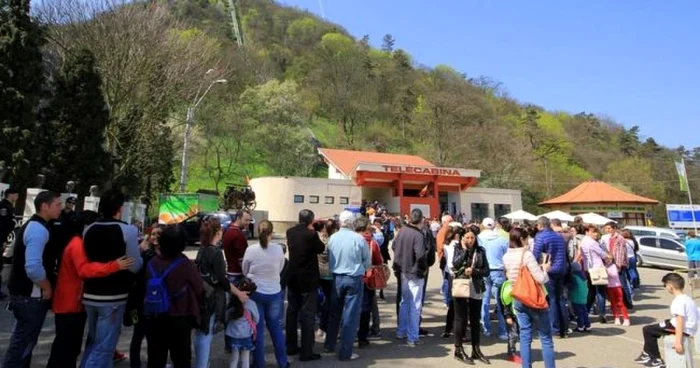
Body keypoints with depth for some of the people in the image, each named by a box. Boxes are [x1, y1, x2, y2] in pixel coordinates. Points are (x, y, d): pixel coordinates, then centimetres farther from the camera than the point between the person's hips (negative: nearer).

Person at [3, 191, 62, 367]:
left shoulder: (32, 225, 11)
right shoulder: (39, 229, -22)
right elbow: (33, 267, -32)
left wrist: (44, 287, 18)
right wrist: (47, 288, -16)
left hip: (23, 292, 10)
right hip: (31, 296, -10)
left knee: (22, 339, 20)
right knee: (24, 342, 1)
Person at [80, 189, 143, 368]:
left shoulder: (88, 230, 3)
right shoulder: (128, 230, -14)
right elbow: (135, 266, -13)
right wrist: (142, 251, 5)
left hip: (90, 295, 6)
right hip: (113, 297, -6)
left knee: (93, 341, 24)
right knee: (104, 347, 5)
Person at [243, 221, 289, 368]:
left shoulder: (250, 250, -13)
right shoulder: (278, 249, -11)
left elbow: (245, 272, 2)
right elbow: (280, 270, 3)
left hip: (255, 293, -1)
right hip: (274, 293, 1)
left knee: (257, 328, 12)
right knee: (276, 327, 16)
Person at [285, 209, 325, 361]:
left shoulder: (290, 232, 0)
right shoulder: (311, 234, -19)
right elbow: (321, 249, -3)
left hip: (292, 278, 7)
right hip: (308, 279, -7)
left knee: (292, 312, 15)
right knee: (308, 314, 0)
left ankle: (291, 347, 25)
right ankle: (306, 352, 3)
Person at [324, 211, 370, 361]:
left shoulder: (332, 238, -5)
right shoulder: (359, 239, -15)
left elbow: (329, 259, 4)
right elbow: (367, 261, -3)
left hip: (337, 278, 4)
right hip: (354, 279, -4)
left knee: (334, 312, 19)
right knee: (350, 315, 5)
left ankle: (329, 345, 33)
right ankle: (345, 352, 11)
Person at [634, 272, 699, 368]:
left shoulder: (679, 301, -21)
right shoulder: (686, 298, 11)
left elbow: (680, 321, -28)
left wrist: (678, 341, -32)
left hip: (684, 330, -10)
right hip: (689, 328, 10)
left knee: (647, 329, -3)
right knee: (653, 328, 24)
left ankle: (656, 360, 7)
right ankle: (648, 354, 33)